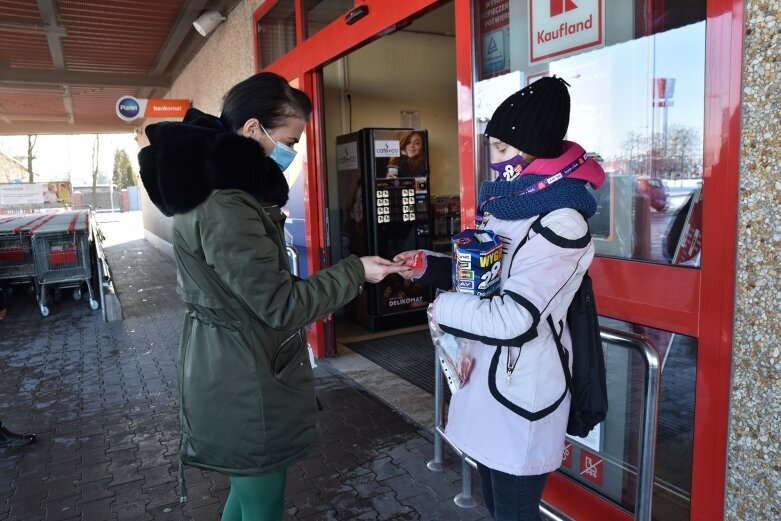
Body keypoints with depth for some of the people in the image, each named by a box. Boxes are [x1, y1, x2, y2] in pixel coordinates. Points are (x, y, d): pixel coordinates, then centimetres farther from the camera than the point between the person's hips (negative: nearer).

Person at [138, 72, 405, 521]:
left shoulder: (220, 186, 9)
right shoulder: (225, 207, -26)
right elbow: (281, 305, -24)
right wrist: (355, 272, -15)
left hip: (238, 371, 10)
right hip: (245, 383, -10)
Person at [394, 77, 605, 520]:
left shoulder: (560, 223, -22)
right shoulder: (507, 207, 7)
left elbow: (513, 321, -27)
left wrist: (445, 309, -13)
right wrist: (429, 267, 1)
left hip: (521, 392, -9)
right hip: (486, 376, 9)